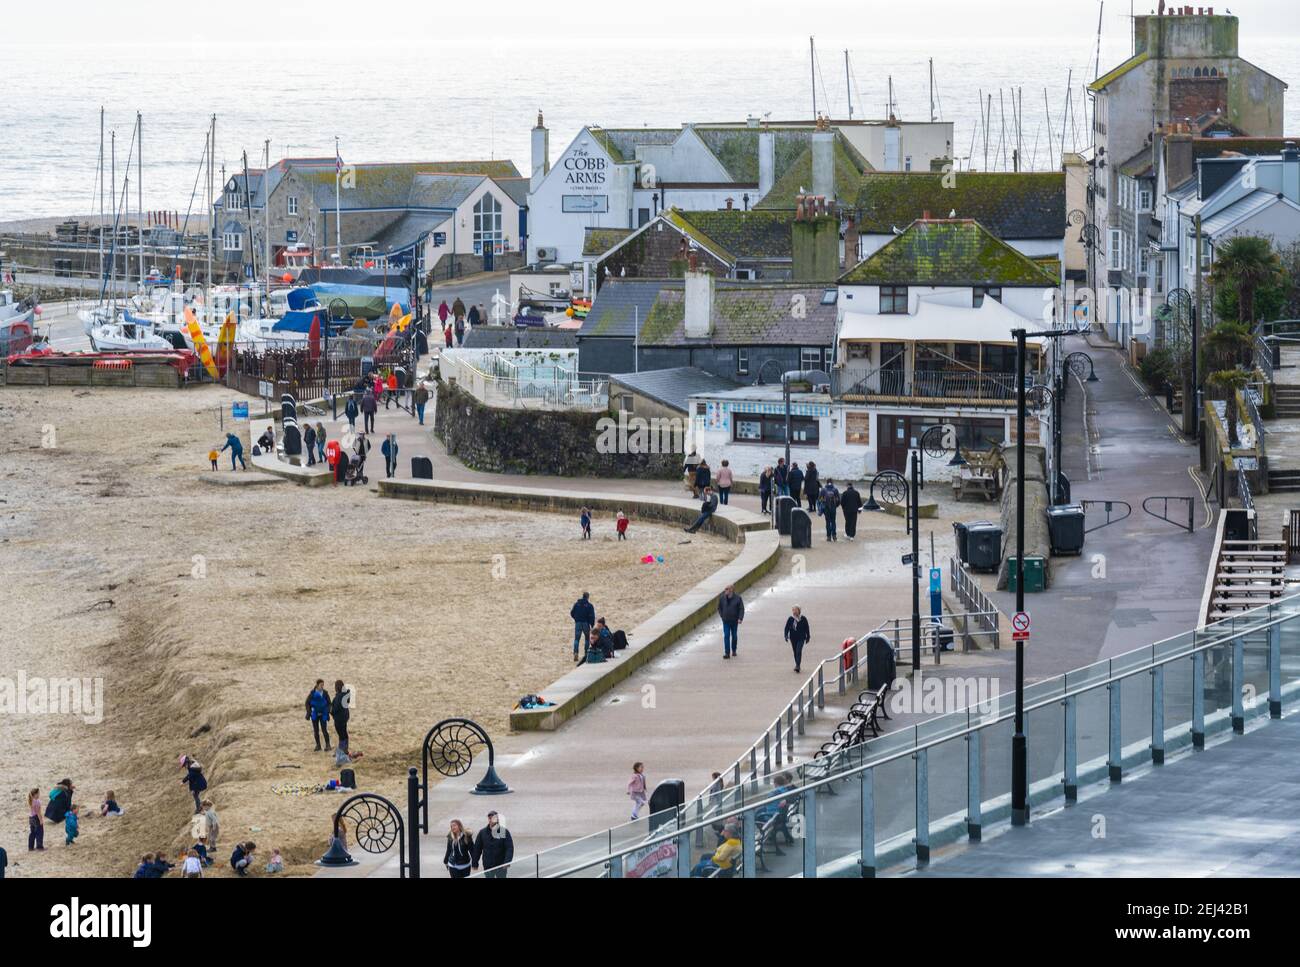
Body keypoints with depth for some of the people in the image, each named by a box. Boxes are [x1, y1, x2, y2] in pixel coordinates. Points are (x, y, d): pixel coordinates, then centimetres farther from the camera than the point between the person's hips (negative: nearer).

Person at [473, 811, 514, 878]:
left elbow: (510, 848, -11)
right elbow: (477, 849, 4)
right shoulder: (482, 832, 0)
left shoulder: (504, 832, -7)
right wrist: (475, 864, 2)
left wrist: (507, 862, -25)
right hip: (488, 867, 2)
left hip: (501, 866, -2)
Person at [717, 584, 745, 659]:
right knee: (726, 636, -9)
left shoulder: (737, 598, -9)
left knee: (734, 636, 12)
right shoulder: (722, 598, -3)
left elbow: (741, 609, -7)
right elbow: (719, 607, 12)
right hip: (726, 621, 1)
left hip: (734, 621, -1)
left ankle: (734, 650, 31)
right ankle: (727, 653, -10)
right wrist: (722, 615, 4)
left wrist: (740, 618, -17)